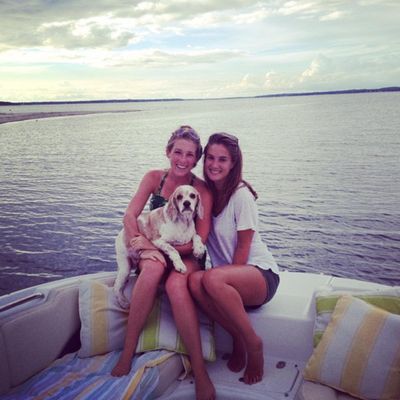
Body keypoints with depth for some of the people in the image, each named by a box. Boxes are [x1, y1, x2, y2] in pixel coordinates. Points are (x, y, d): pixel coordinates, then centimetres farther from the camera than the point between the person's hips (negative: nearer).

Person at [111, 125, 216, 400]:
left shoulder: (202, 190, -8)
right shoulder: (154, 178, 0)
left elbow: (198, 240, -13)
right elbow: (130, 215, -8)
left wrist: (156, 244, -23)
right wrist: (144, 244, -28)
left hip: (186, 256, -1)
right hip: (153, 252, 2)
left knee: (176, 284, -36)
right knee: (153, 268, -36)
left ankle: (200, 373, -34)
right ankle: (128, 352, -26)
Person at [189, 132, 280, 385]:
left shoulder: (241, 195, -12)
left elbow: (243, 248, -12)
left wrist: (221, 278, -15)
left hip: (260, 273, -5)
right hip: (230, 277, 5)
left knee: (213, 279, -37)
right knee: (195, 281, -30)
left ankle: (253, 343, -14)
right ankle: (238, 338, -9)